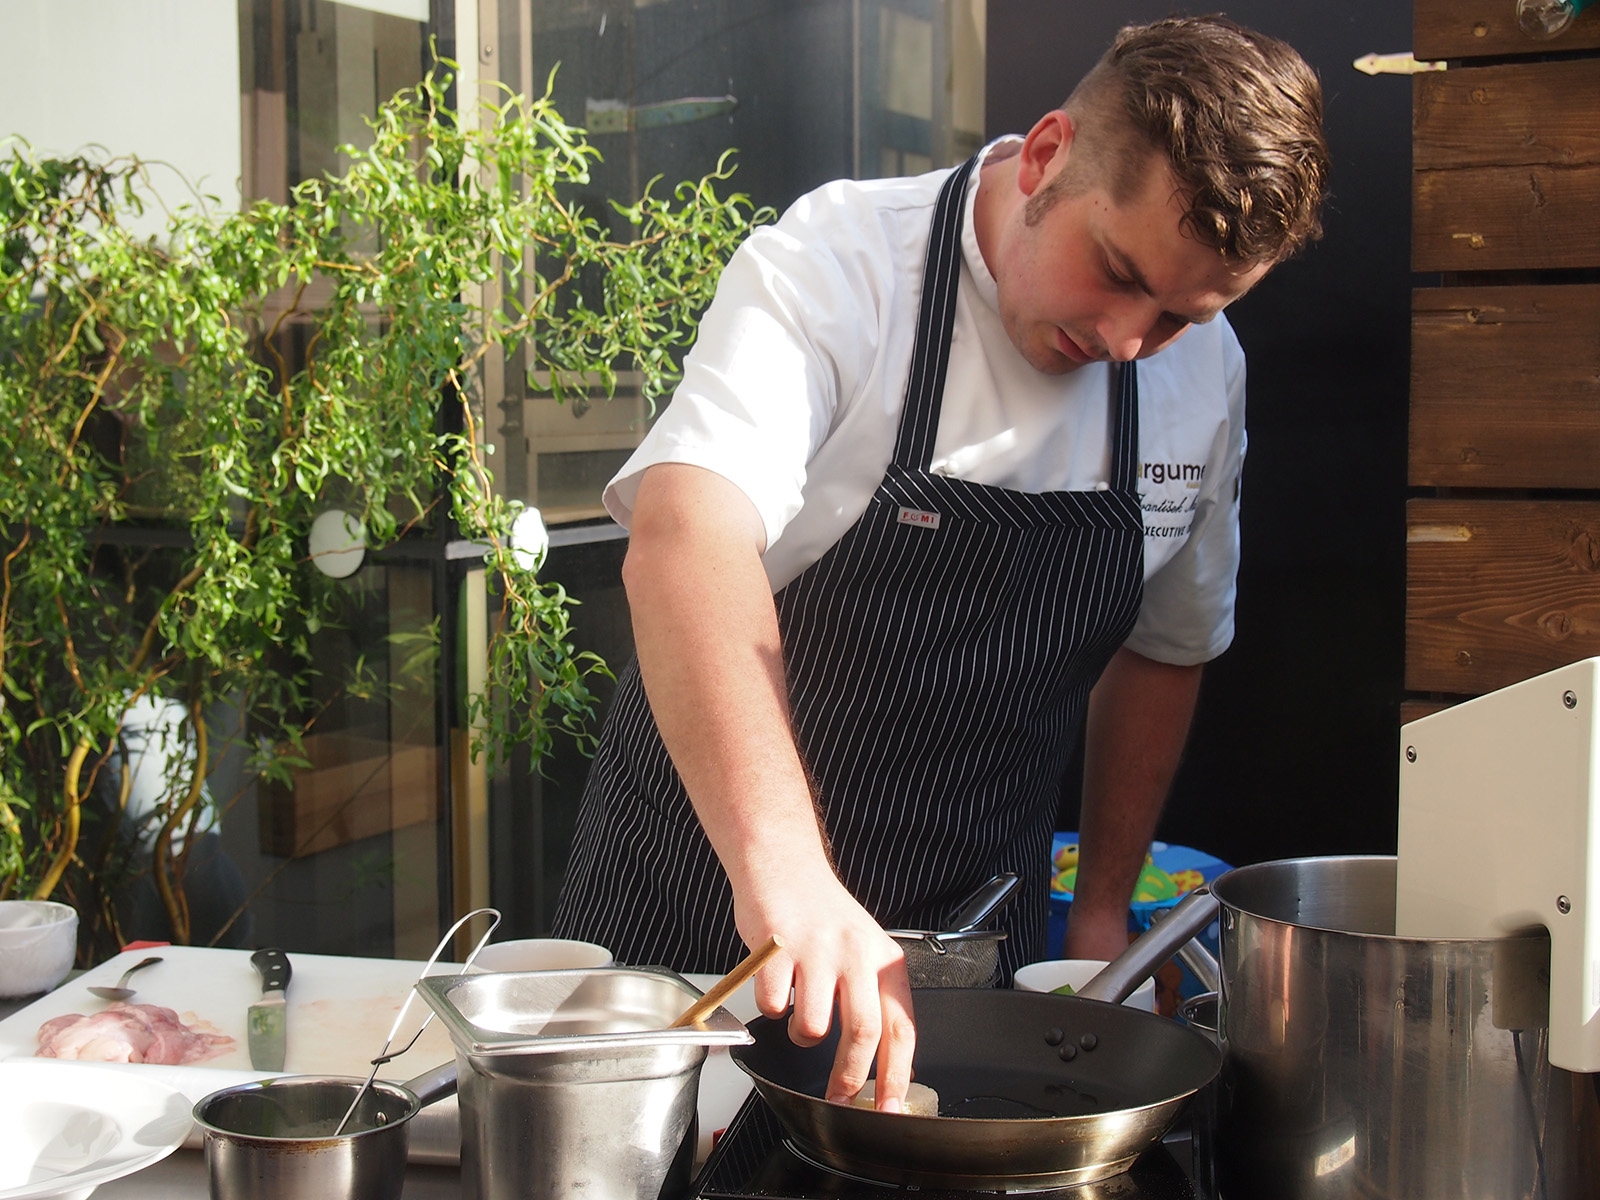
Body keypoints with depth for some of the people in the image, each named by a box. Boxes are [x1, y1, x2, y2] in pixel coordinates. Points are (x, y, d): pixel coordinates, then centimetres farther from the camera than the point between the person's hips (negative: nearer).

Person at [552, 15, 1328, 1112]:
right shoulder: (838, 264, -20)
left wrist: (1104, 907, 12)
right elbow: (686, 540, -38)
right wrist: (783, 870, -51)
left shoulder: (1207, 375, -2)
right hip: (714, 871, -3)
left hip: (974, 924, 4)